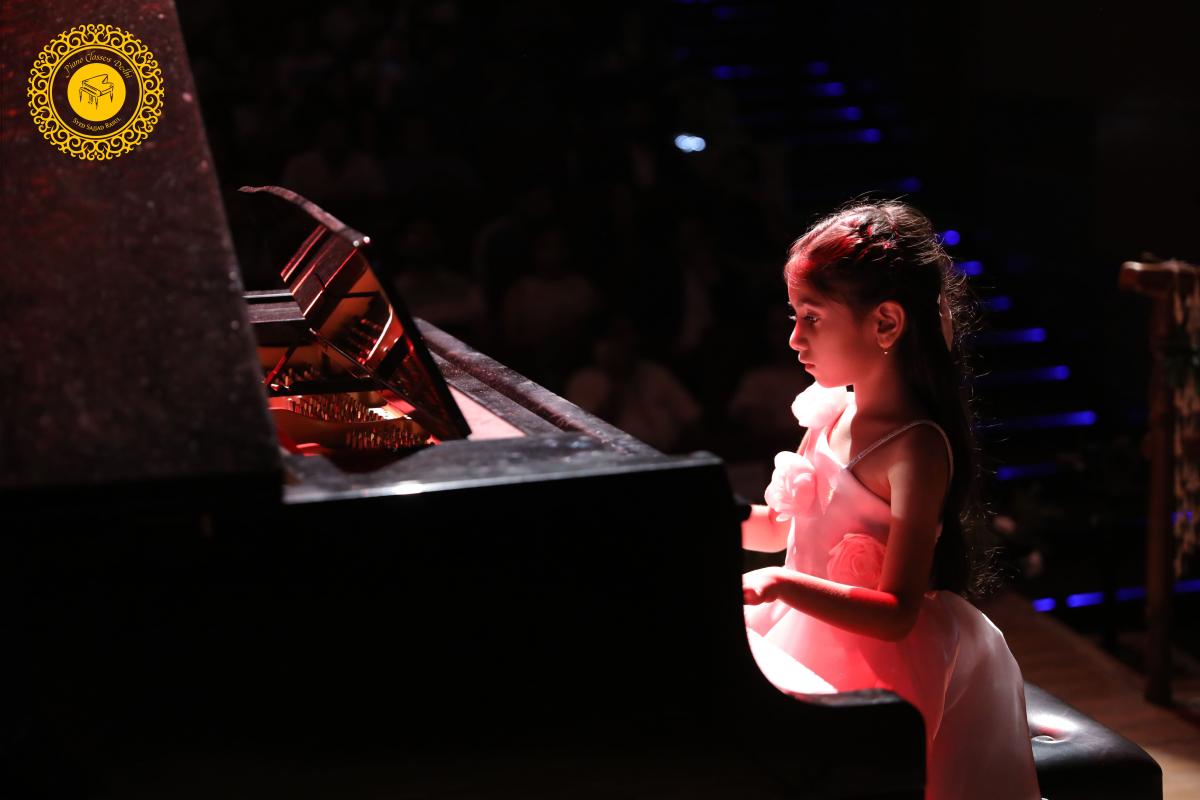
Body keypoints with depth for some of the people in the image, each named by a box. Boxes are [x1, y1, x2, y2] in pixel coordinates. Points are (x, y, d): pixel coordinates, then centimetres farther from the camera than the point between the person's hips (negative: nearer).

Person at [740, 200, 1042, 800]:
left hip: (877, 661, -8)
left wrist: (782, 585, -32)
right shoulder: (831, 414, 4)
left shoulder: (915, 448, -19)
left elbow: (897, 614, -23)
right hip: (809, 633, 8)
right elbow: (781, 526, 21)